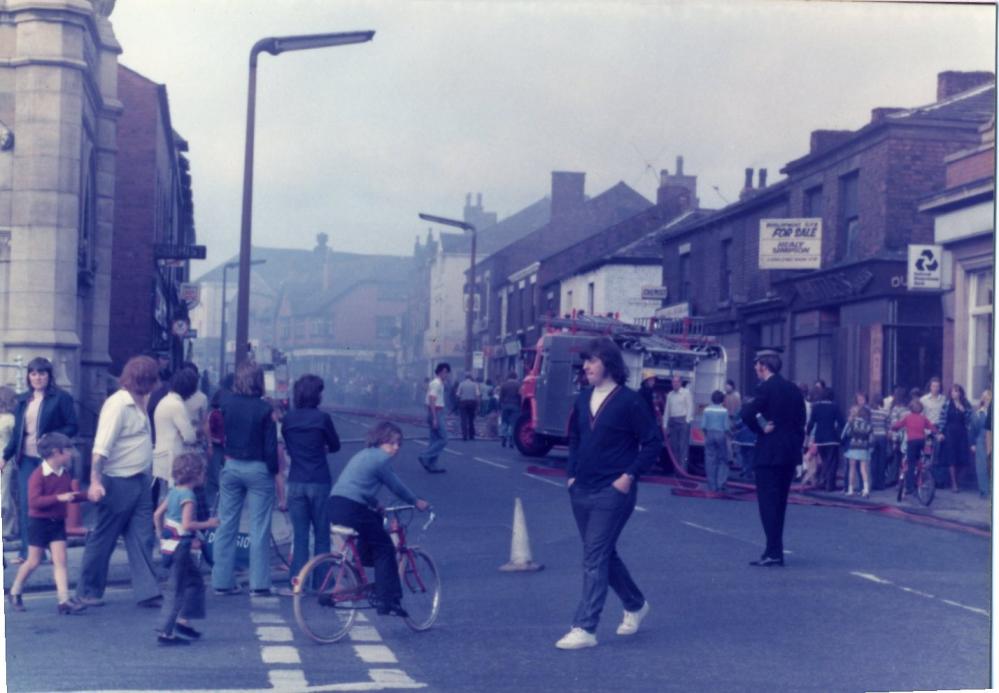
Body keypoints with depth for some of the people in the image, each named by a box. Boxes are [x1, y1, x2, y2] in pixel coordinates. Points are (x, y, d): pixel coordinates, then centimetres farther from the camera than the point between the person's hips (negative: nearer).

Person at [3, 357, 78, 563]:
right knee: (24, 504, 1)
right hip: (26, 459, 5)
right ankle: (26, 550, 7)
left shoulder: (61, 398, -2)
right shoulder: (23, 400, 14)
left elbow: (72, 427, -6)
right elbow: (17, 431, 19)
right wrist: (6, 456, 14)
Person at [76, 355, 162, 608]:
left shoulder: (139, 403, 9)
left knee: (142, 539, 3)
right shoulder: (118, 404, -16)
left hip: (140, 481, 8)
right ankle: (88, 591, 18)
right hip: (118, 482, -8)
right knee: (103, 539, 5)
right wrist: (95, 481, -29)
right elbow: (101, 447, -22)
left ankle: (147, 592, 3)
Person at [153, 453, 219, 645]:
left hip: (169, 543, 9)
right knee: (175, 591, -4)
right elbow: (187, 524, -26)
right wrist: (208, 524, -14)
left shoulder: (173, 492, 8)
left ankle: (183, 620, 23)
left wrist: (162, 536, 21)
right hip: (179, 547, -9)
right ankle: (165, 633, -1)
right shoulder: (188, 496, -18)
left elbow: (157, 515, 13)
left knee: (195, 580, 20)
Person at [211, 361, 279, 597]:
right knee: (259, 528, 3)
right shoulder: (264, 409, -11)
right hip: (258, 469, -3)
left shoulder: (226, 404, -2)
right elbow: (270, 446, -9)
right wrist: (274, 470, 1)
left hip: (231, 468, 3)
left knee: (226, 525, 10)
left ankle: (222, 581, 12)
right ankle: (259, 584, 3)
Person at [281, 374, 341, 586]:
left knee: (300, 535, 8)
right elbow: (335, 446, 5)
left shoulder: (287, 419, 0)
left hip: (296, 483, 3)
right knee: (322, 534, 8)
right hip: (320, 482, -3)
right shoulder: (322, 418, -10)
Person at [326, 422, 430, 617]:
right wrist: (416, 502, 17)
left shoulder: (363, 455, 24)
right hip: (351, 509, -9)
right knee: (384, 548, 3)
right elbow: (396, 486, 3)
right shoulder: (381, 459, -5)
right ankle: (387, 601, 1)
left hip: (334, 505, 10)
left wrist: (375, 504, 45)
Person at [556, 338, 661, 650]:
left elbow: (653, 442, -8)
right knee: (603, 554, 17)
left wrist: (630, 475, -13)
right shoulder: (583, 398, 8)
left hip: (613, 492, -7)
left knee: (595, 557, -10)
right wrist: (571, 473, 11)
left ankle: (585, 629, -8)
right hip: (581, 491, 7)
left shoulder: (629, 400, -11)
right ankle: (635, 605, 37)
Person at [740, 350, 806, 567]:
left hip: (769, 453, -8)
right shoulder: (793, 389, 11)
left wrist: (759, 429, -3)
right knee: (779, 502, 14)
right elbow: (801, 420, 12)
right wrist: (796, 443, 13)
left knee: (768, 501, -5)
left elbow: (747, 414, -19)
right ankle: (775, 551, 18)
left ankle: (773, 552, -9)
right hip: (790, 452, 8)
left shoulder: (765, 388, -12)